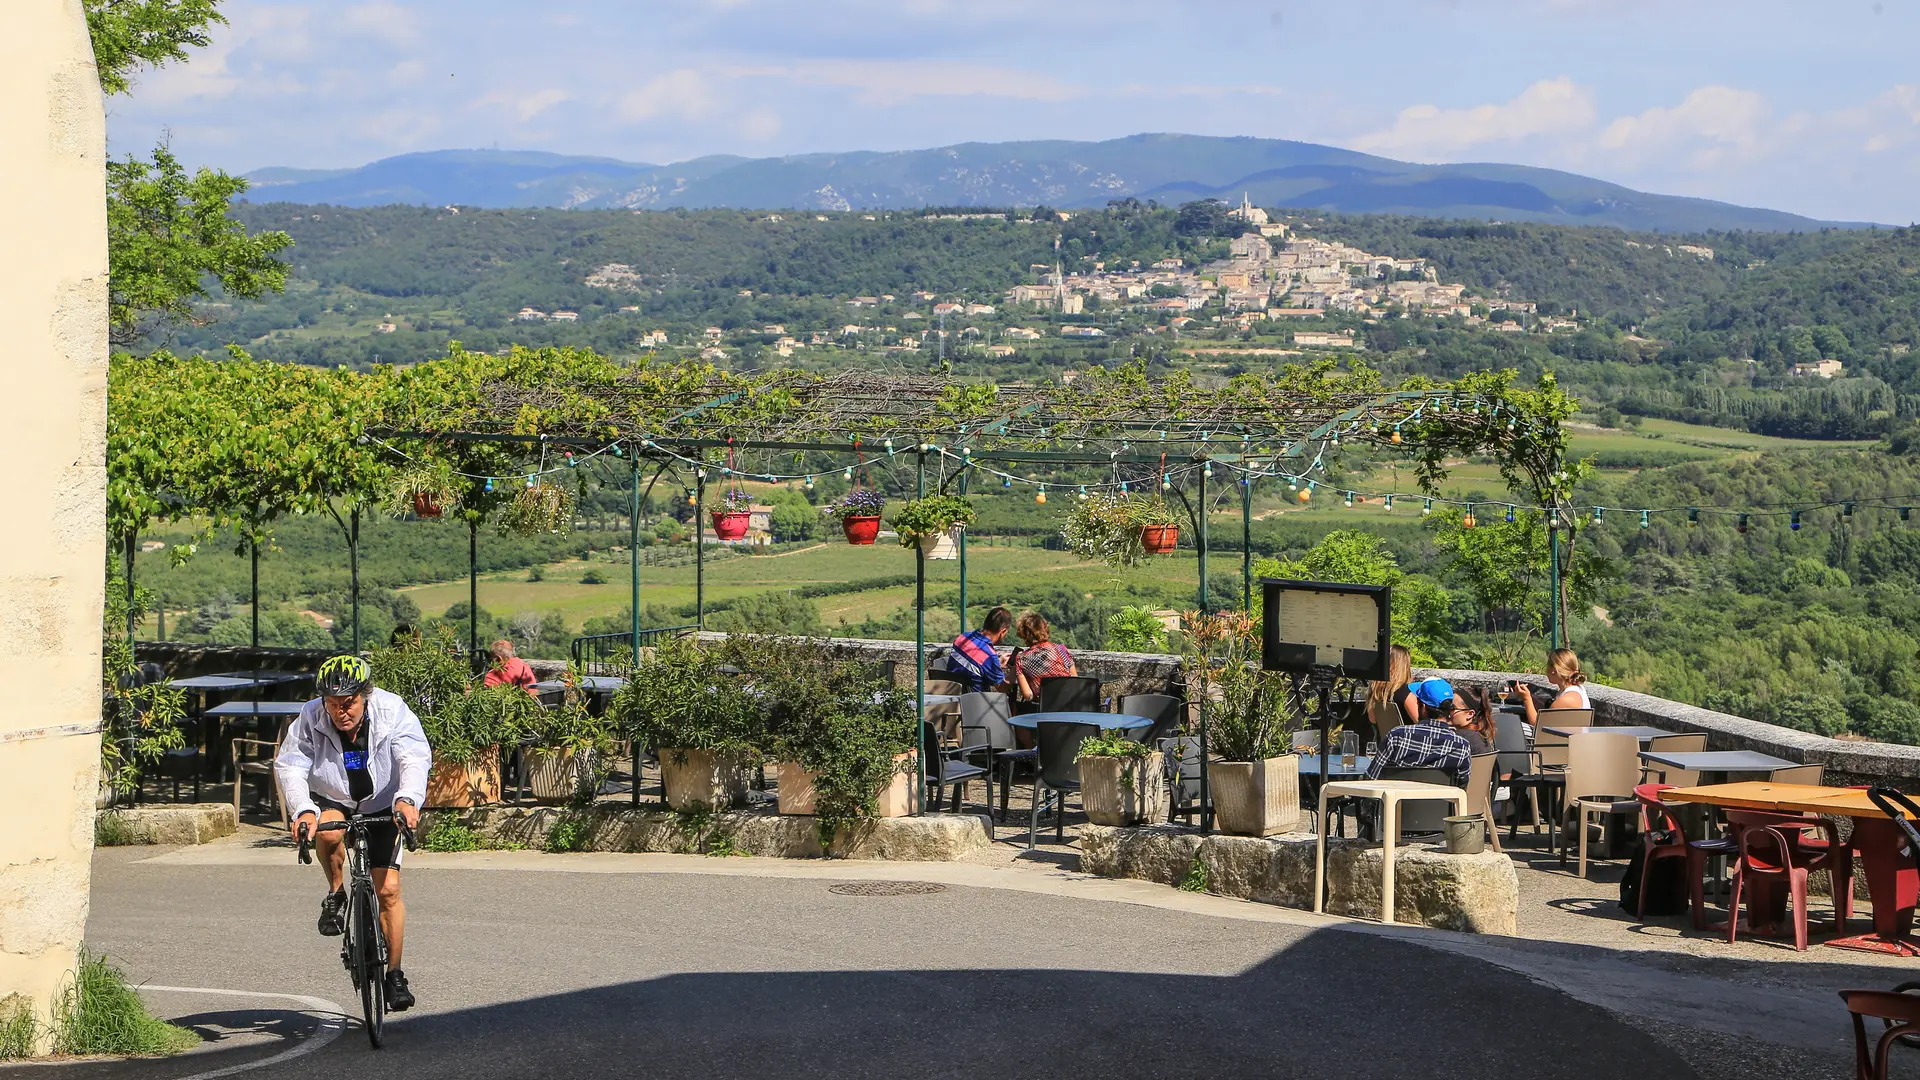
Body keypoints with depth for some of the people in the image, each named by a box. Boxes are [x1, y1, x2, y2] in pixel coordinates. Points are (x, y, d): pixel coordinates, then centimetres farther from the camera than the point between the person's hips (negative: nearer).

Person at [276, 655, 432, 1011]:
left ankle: (395, 975, 3)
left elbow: (415, 759, -33)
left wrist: (407, 799, -53)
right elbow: (289, 767, -28)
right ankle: (336, 895, -8)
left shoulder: (392, 712, -23)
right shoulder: (310, 720, -21)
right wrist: (303, 810, -47)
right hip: (331, 801, 0)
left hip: (382, 805, 0)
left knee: (388, 888, -8)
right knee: (328, 832, -36)